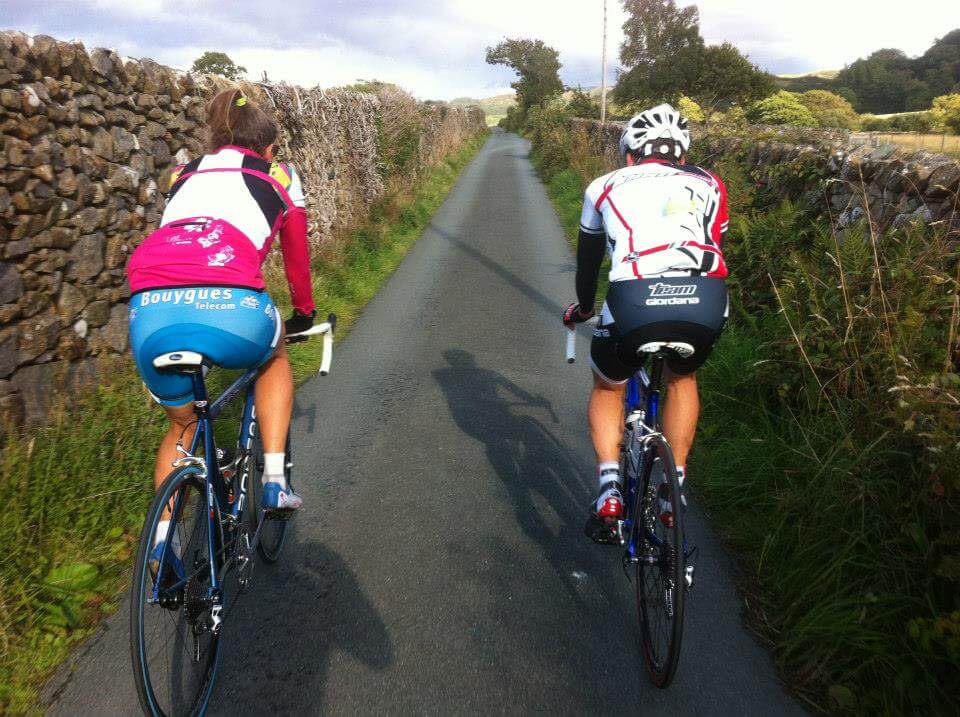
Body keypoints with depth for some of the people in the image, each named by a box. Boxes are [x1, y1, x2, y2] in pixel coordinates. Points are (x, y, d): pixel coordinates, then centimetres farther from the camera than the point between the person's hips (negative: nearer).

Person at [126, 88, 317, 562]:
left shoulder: (184, 175, 33)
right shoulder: (279, 176, 24)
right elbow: (296, 256, 33)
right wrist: (304, 313, 51)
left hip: (150, 312, 4)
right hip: (231, 309, -3)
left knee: (182, 425, 30)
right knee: (274, 358, 34)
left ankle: (162, 542, 23)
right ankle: (274, 481, 23)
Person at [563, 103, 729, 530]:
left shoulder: (605, 186, 25)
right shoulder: (708, 184, 28)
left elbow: (588, 259, 35)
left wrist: (583, 309, 53)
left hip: (635, 302, -1)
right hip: (707, 303, 2)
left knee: (608, 387, 29)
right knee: (681, 378, 34)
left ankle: (609, 491, 15)